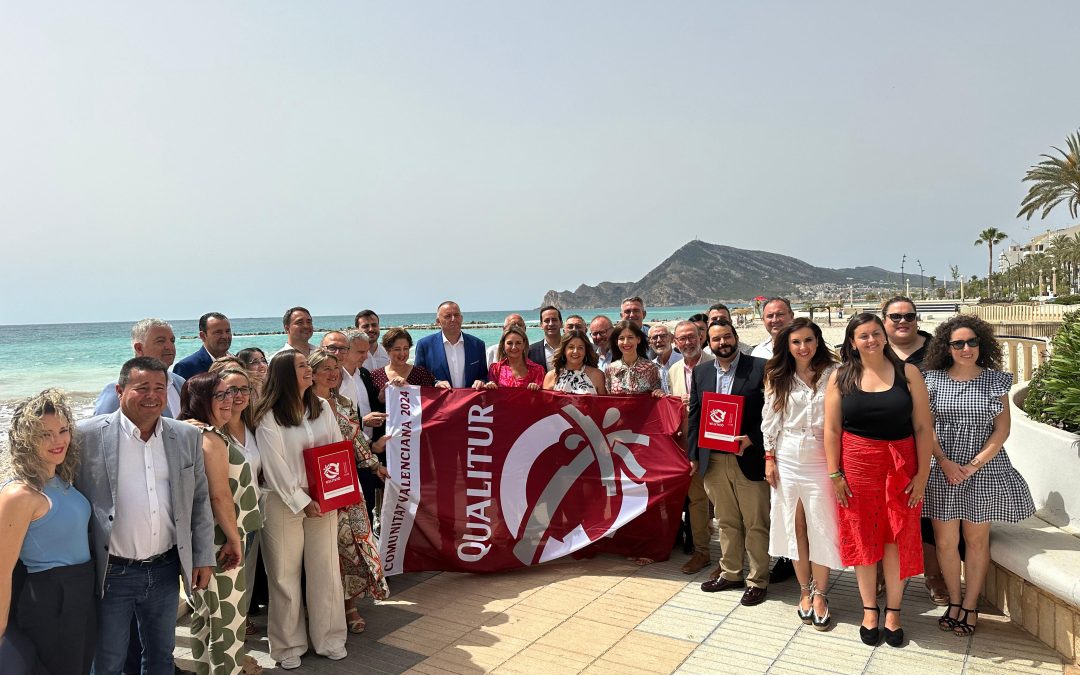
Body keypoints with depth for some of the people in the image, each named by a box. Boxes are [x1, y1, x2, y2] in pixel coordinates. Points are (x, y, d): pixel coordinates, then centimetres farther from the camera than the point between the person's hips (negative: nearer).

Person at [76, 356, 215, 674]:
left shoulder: (187, 436, 1)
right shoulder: (88, 435, -10)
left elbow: (200, 500, 7)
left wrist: (204, 557, 5)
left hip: (165, 570, 3)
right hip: (111, 573, -3)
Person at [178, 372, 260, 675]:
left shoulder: (212, 434, 10)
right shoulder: (211, 439, -22)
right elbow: (220, 496, -25)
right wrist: (234, 539, -17)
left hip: (210, 538, 10)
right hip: (219, 541, -10)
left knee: (208, 608, 23)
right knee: (227, 613, 3)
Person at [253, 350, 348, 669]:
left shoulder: (322, 407, 6)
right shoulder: (268, 416, -9)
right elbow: (275, 466, -12)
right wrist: (301, 501, -14)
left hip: (324, 500, 4)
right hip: (284, 504, -4)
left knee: (325, 571, 10)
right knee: (286, 575, 7)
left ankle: (329, 638, 25)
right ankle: (289, 644, 23)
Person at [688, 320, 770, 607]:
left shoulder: (760, 368, -6)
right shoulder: (701, 372, 9)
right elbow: (694, 415, 11)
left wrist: (752, 439, -19)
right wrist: (693, 454, 7)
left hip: (749, 458, -4)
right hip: (713, 460, 4)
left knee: (755, 524, 6)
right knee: (726, 521, 17)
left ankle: (757, 580, 21)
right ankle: (730, 572, 32)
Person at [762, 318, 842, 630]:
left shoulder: (833, 374, -4)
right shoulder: (778, 377, 3)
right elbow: (770, 419, 6)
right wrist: (769, 458, 3)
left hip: (821, 461, -2)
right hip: (786, 460, 2)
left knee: (821, 529, 4)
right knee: (794, 527, 10)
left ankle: (819, 595, 20)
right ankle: (804, 590, 26)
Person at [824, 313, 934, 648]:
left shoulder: (907, 373, -2)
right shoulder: (841, 377, 0)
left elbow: (923, 427, -2)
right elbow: (832, 429, 0)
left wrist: (922, 474, -6)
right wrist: (835, 473, -4)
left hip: (900, 467, 0)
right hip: (857, 467, 1)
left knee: (897, 539, 7)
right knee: (861, 538, 9)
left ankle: (892, 611, 25)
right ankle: (869, 609, 26)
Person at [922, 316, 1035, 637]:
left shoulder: (996, 380, 1)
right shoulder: (934, 379, 0)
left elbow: (1002, 429, -2)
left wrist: (974, 465, -11)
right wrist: (945, 462, -12)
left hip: (984, 469, 0)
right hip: (942, 470, 0)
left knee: (976, 539, 9)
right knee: (945, 541, 5)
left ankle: (970, 606, 22)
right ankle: (954, 601, 23)